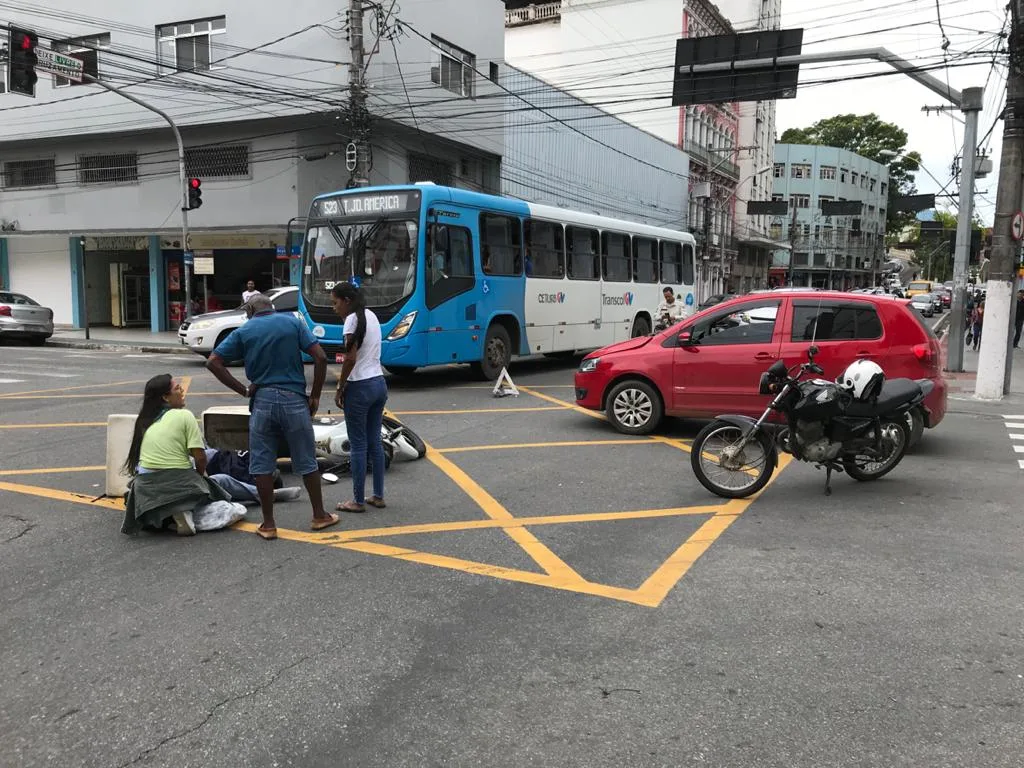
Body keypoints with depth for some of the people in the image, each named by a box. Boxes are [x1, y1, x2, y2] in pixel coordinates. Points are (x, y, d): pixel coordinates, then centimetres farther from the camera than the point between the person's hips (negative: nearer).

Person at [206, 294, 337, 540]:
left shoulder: (244, 331, 6)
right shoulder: (292, 322, 5)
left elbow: (213, 362, -1)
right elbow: (320, 357, -4)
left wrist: (243, 390, 1)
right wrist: (315, 396, 3)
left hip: (262, 401, 0)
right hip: (294, 399, 0)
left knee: (262, 464, 9)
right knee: (307, 461, 12)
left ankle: (268, 524, 12)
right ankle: (319, 516, 21)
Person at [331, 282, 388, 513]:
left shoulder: (353, 319, -12)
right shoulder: (371, 316, 13)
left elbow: (350, 358, -17)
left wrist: (340, 389, -7)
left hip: (360, 387, -8)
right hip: (379, 383, 8)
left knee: (359, 445, 0)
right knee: (375, 442, 13)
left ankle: (358, 501, 6)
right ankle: (378, 496, 18)